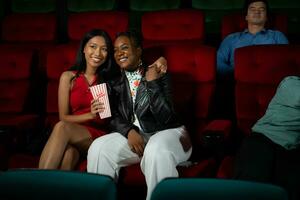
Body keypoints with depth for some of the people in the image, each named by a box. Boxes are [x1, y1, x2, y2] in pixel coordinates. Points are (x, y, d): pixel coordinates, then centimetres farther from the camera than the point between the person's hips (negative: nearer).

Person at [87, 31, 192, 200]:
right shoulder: (116, 82, 11)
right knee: (98, 148, -22)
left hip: (167, 133, -3)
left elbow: (165, 118, -13)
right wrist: (129, 131, -15)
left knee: (157, 150, -38)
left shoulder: (160, 75, -3)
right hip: (133, 135, 4)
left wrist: (152, 83, -18)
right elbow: (114, 117, 6)